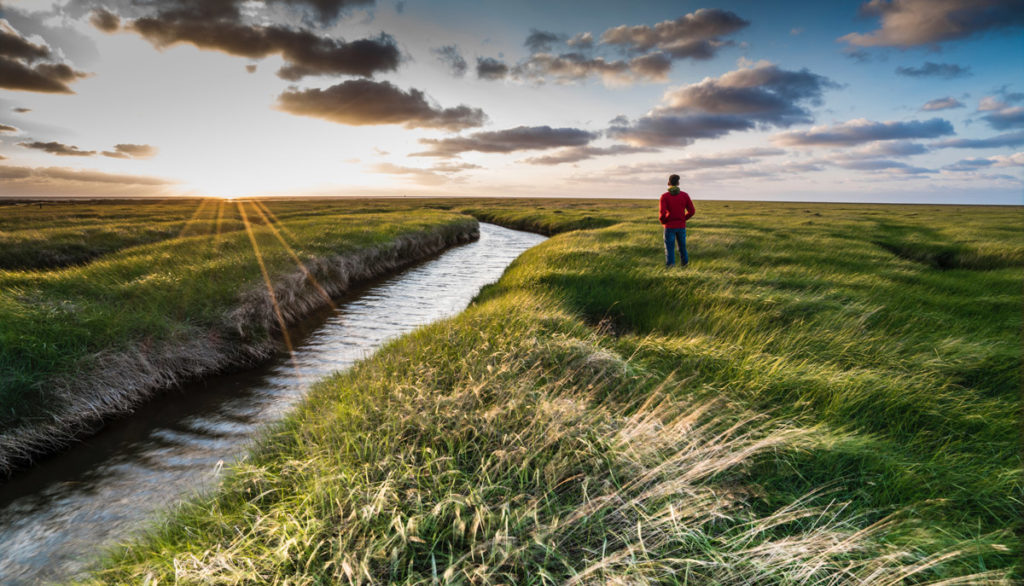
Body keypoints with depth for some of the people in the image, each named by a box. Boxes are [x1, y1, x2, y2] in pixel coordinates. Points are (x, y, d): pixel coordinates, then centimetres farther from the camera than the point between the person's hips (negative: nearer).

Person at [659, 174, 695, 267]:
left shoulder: (664, 196, -10)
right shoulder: (685, 195, -2)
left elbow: (662, 213, -18)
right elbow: (691, 211, -1)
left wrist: (662, 221, 2)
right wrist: (683, 219, 15)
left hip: (669, 226, -3)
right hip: (681, 226, 3)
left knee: (669, 248, 3)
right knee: (682, 246, 19)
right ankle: (685, 263, 32)